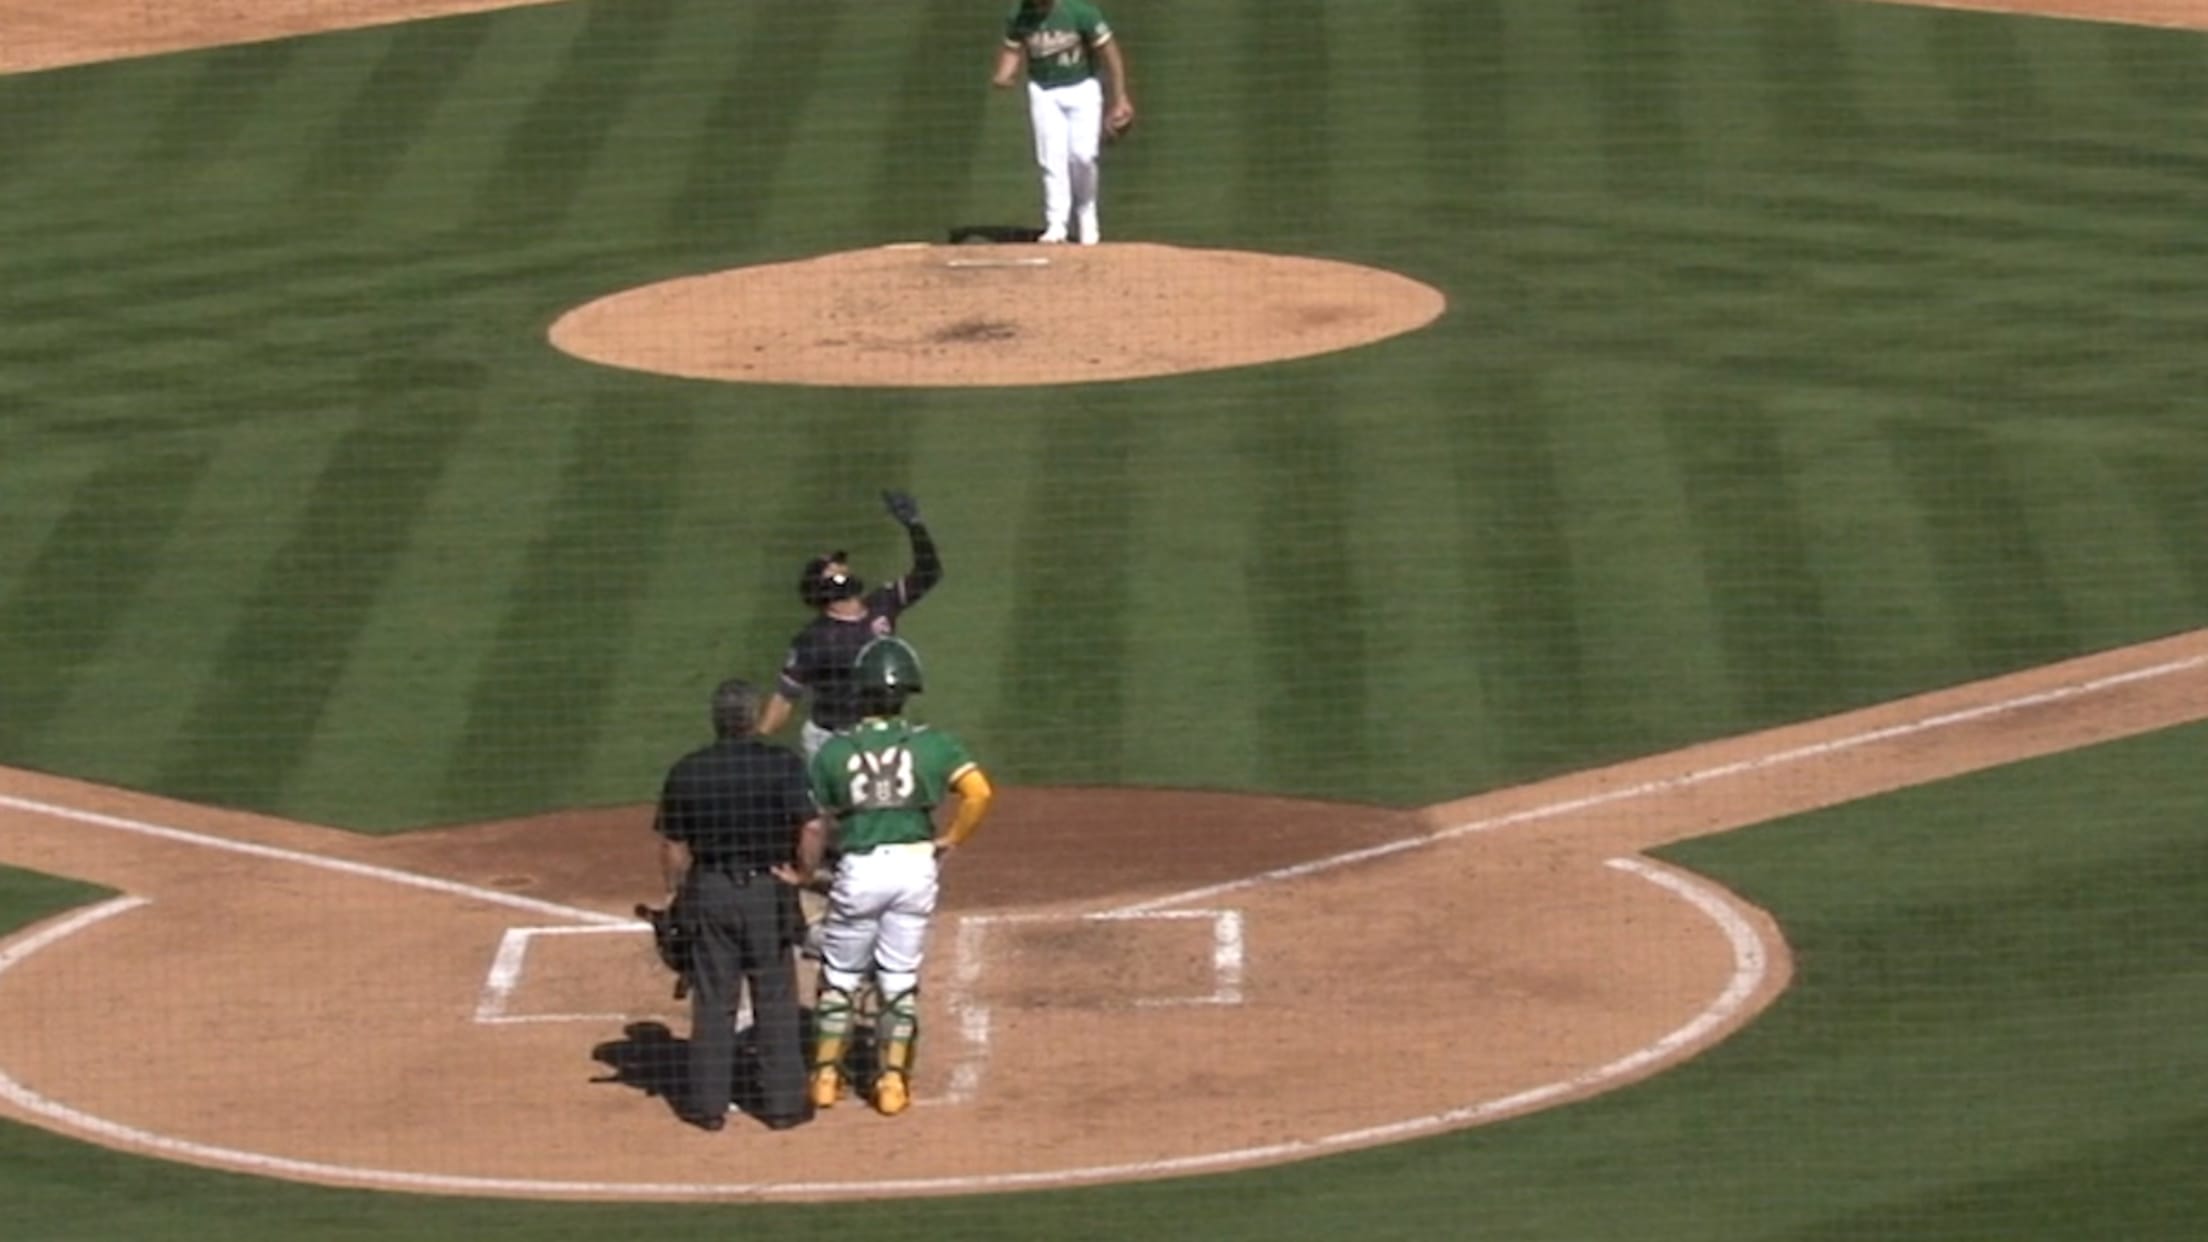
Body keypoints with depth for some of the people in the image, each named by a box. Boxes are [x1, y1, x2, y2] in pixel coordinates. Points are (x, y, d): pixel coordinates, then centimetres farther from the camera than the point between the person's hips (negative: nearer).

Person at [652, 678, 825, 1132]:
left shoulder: (686, 771, -3)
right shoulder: (782, 764, -9)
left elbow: (674, 845, 1)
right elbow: (812, 827, -18)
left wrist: (675, 894, 13)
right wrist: (800, 870, -3)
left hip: (708, 891, 1)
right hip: (768, 890, -1)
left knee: (712, 1001, 9)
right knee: (775, 1001, 8)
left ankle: (708, 1103, 11)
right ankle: (782, 1102, 10)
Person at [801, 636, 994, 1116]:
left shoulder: (834, 751, 0)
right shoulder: (931, 744, -1)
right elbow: (979, 792, -12)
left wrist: (804, 873, 13)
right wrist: (950, 839, 0)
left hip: (858, 870, -1)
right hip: (916, 866, 1)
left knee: (840, 976, 15)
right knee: (900, 978, 12)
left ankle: (826, 1075, 17)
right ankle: (892, 1080, 10)